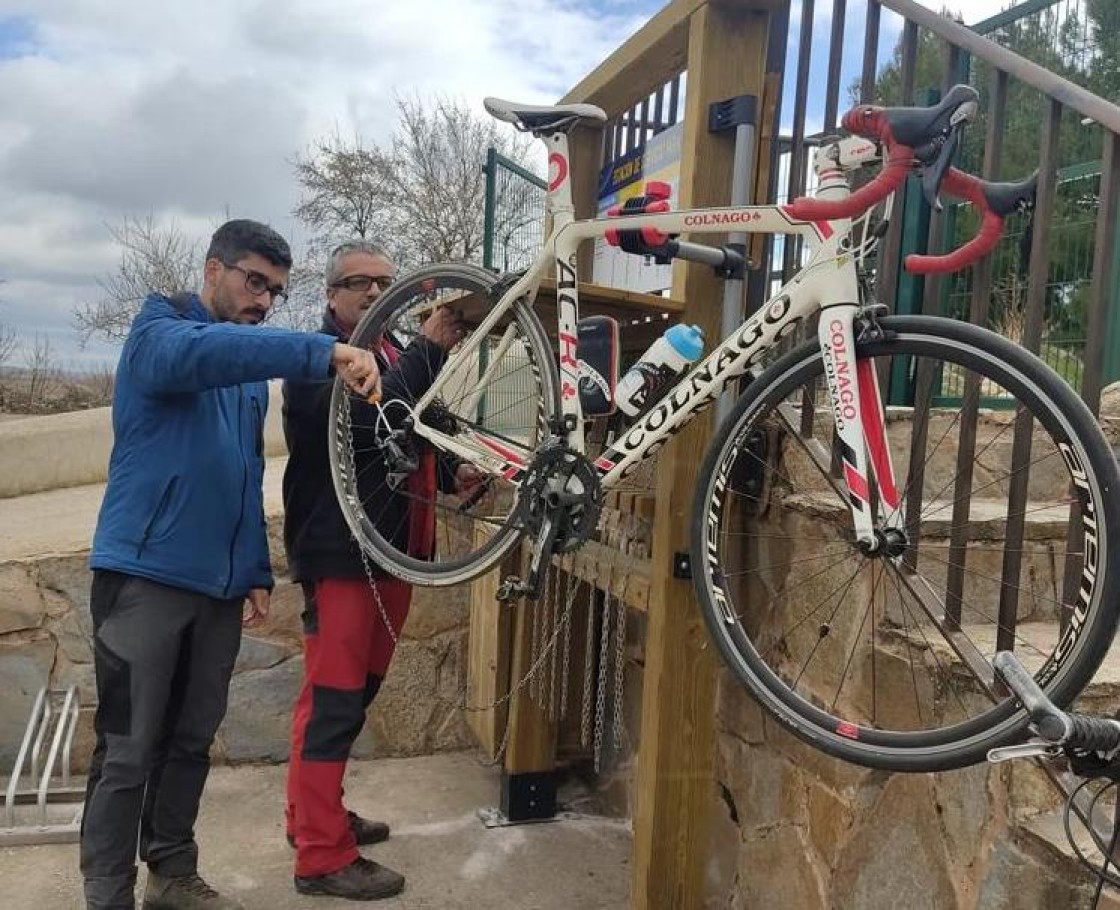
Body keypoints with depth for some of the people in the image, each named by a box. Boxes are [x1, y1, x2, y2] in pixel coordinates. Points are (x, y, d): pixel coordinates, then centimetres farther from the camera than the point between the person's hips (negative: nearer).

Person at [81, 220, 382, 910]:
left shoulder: (254, 369, 18)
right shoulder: (159, 330, -4)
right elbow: (199, 352, -31)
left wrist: (258, 571, 14)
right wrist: (324, 352, -42)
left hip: (220, 586, 7)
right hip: (146, 576, -7)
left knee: (190, 743, 15)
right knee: (128, 753, -3)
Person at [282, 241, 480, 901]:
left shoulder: (399, 356, 18)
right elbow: (364, 417, -26)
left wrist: (453, 472, 5)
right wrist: (432, 349, -26)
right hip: (340, 550, -9)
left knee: (358, 692, 17)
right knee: (333, 699, -5)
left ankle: (315, 813, 33)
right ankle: (323, 856, 5)